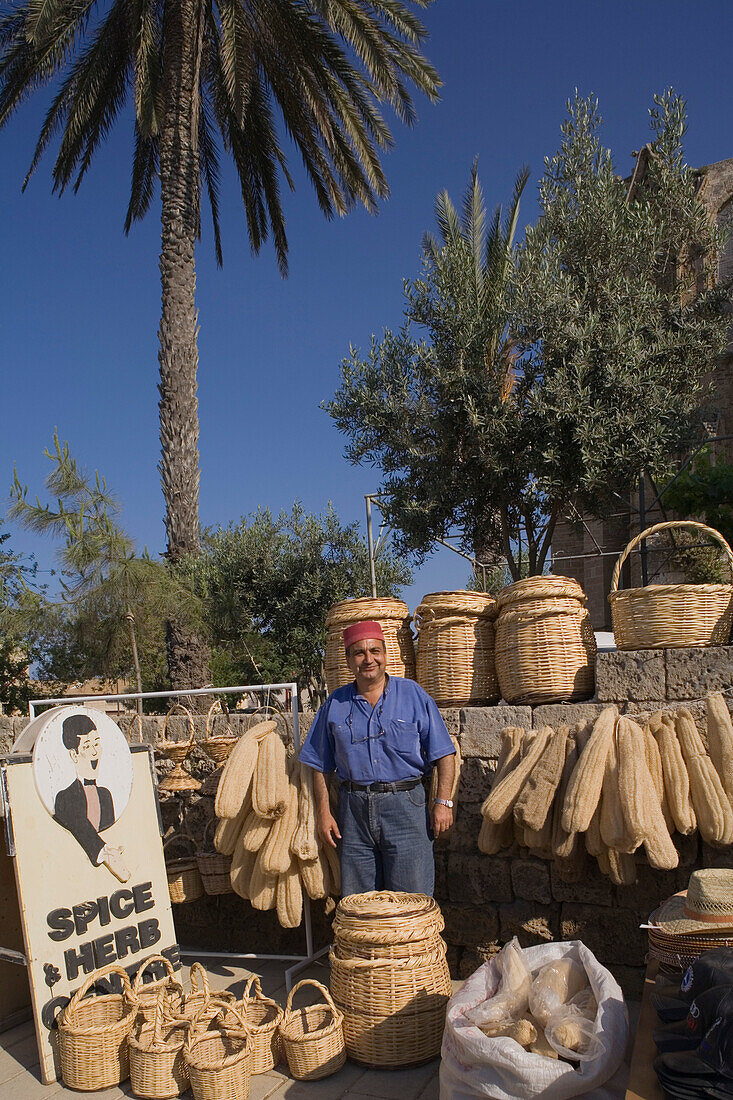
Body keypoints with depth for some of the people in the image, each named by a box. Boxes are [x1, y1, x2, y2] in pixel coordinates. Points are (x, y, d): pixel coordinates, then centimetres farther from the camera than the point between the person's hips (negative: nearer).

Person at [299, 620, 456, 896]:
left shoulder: (413, 695, 2)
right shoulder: (335, 705, 8)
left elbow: (443, 754, 1)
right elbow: (319, 765, 11)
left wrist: (443, 802, -7)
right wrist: (323, 812, 3)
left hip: (405, 804, -2)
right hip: (353, 810, 2)